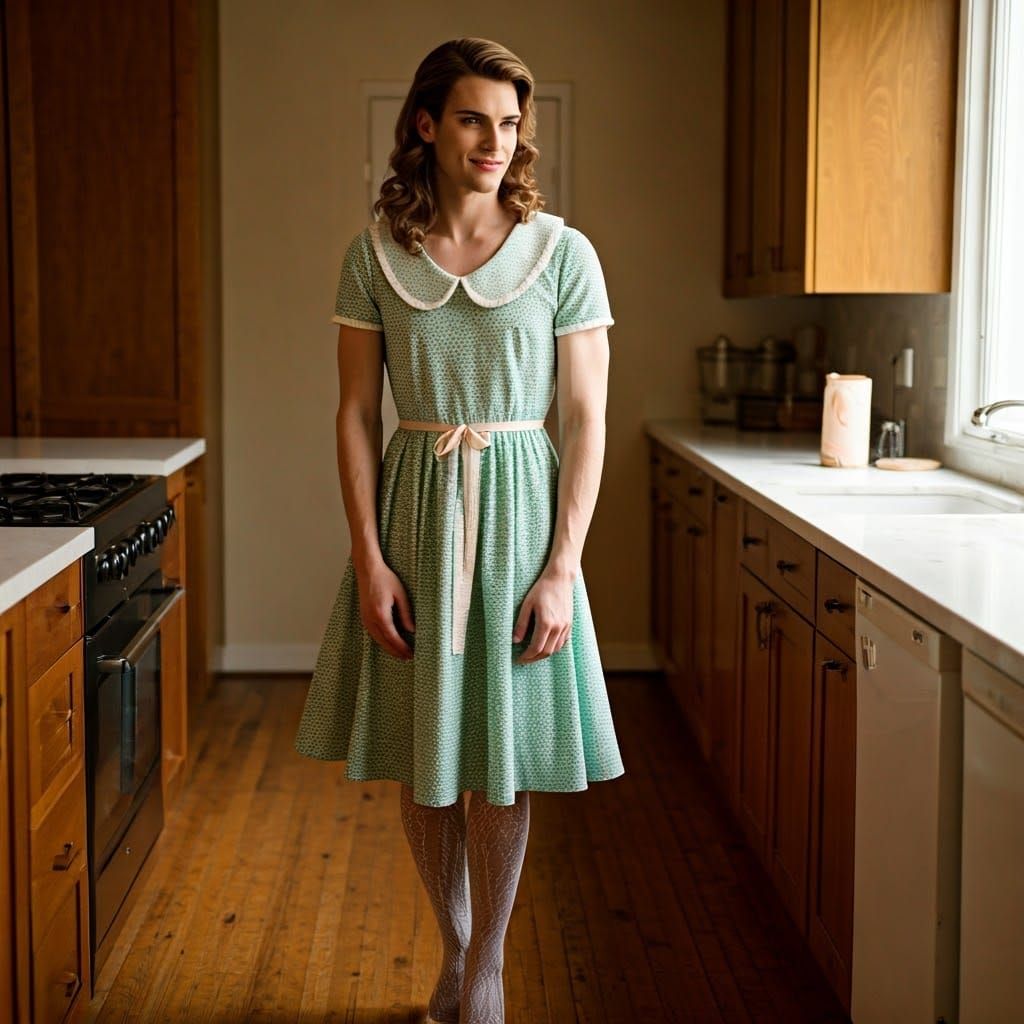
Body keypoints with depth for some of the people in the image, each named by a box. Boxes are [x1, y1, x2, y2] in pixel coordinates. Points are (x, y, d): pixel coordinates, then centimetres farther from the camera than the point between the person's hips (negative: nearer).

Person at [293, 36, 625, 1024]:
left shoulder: (562, 252, -3)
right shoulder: (376, 252, 1)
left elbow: (586, 422, -4)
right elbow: (355, 414, 2)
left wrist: (562, 570, -11)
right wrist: (369, 559, -6)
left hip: (519, 509, -2)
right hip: (412, 508, 2)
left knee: (500, 760, 4)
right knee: (420, 762, 10)